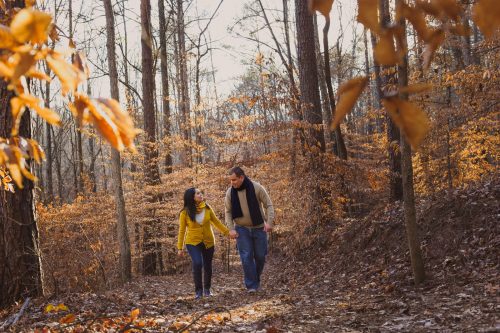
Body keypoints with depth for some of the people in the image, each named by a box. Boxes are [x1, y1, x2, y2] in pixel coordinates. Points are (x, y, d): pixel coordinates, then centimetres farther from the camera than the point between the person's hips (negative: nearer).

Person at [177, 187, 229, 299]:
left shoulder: (207, 208, -3)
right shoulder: (185, 212, -9)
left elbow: (216, 222, 7)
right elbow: (182, 230, -3)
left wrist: (227, 232, 4)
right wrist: (180, 248, -2)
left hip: (208, 242, 3)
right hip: (193, 242, -3)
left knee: (208, 266, 8)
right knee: (197, 264, -19)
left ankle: (207, 289, 30)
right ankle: (198, 290, -2)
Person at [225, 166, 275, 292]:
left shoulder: (257, 188, -13)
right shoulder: (230, 192, -7)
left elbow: (268, 205, -7)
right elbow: (228, 212, 2)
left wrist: (269, 222, -18)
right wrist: (231, 229, -8)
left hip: (259, 228, -1)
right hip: (242, 229, 1)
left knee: (260, 256, 4)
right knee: (246, 257, -8)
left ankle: (256, 280, 27)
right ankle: (251, 285, -2)